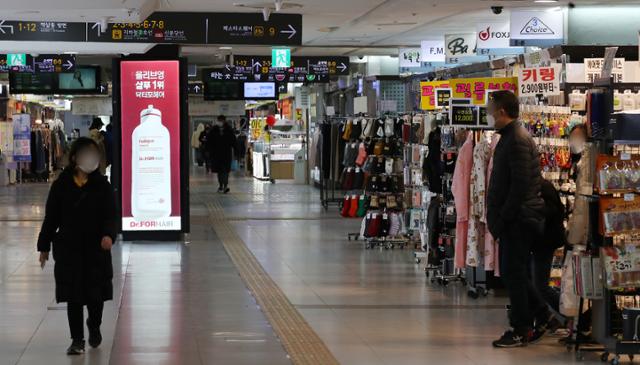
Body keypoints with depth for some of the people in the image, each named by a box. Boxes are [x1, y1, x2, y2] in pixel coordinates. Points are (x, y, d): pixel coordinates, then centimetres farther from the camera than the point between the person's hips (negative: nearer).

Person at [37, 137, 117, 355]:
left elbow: (110, 215, -7)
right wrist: (44, 246, 7)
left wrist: (108, 234, -27)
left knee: (96, 294, 4)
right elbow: (51, 217, 5)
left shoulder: (102, 186, -2)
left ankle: (94, 327, 34)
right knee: (73, 297, 3)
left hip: (96, 248, 0)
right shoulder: (61, 185, -1)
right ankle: (77, 339, 15)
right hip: (68, 248, 0)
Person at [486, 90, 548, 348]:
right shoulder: (509, 137, 17)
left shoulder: (518, 140, -15)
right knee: (513, 273, 14)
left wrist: (504, 217, -19)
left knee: (513, 273, -4)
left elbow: (520, 184, -21)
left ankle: (521, 331, 2)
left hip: (518, 219, -10)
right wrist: (496, 216, 15)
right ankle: (542, 318, 22)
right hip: (514, 219, 10)